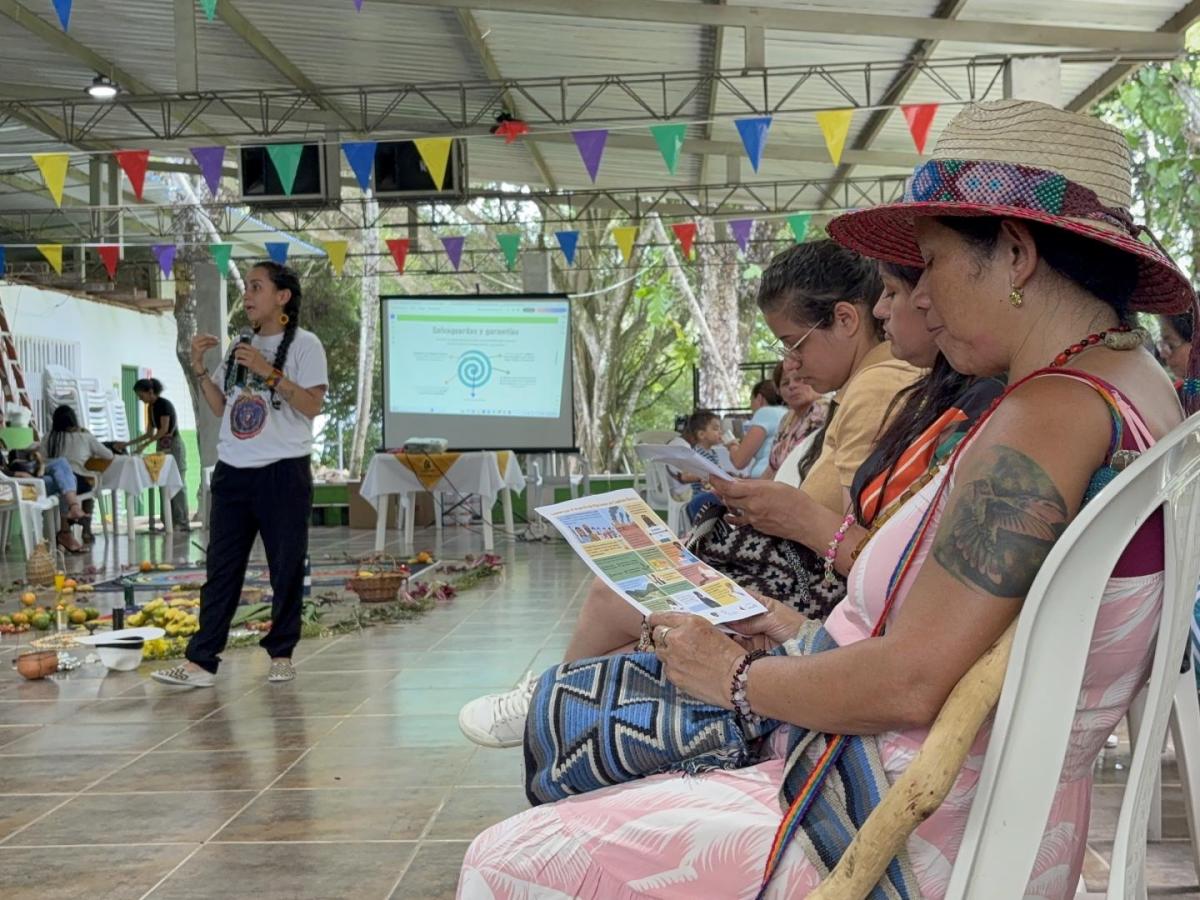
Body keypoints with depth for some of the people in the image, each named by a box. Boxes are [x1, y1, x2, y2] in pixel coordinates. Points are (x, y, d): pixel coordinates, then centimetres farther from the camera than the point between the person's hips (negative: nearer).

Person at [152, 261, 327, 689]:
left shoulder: (303, 344, -4)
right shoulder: (239, 348, 15)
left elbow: (313, 405, -14)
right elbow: (220, 407, 18)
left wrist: (269, 372, -20)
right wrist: (198, 368, 6)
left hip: (283, 473, -6)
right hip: (232, 473, 6)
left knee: (286, 569, 3)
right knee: (221, 569, 4)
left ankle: (281, 654, 14)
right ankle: (201, 661, 5)